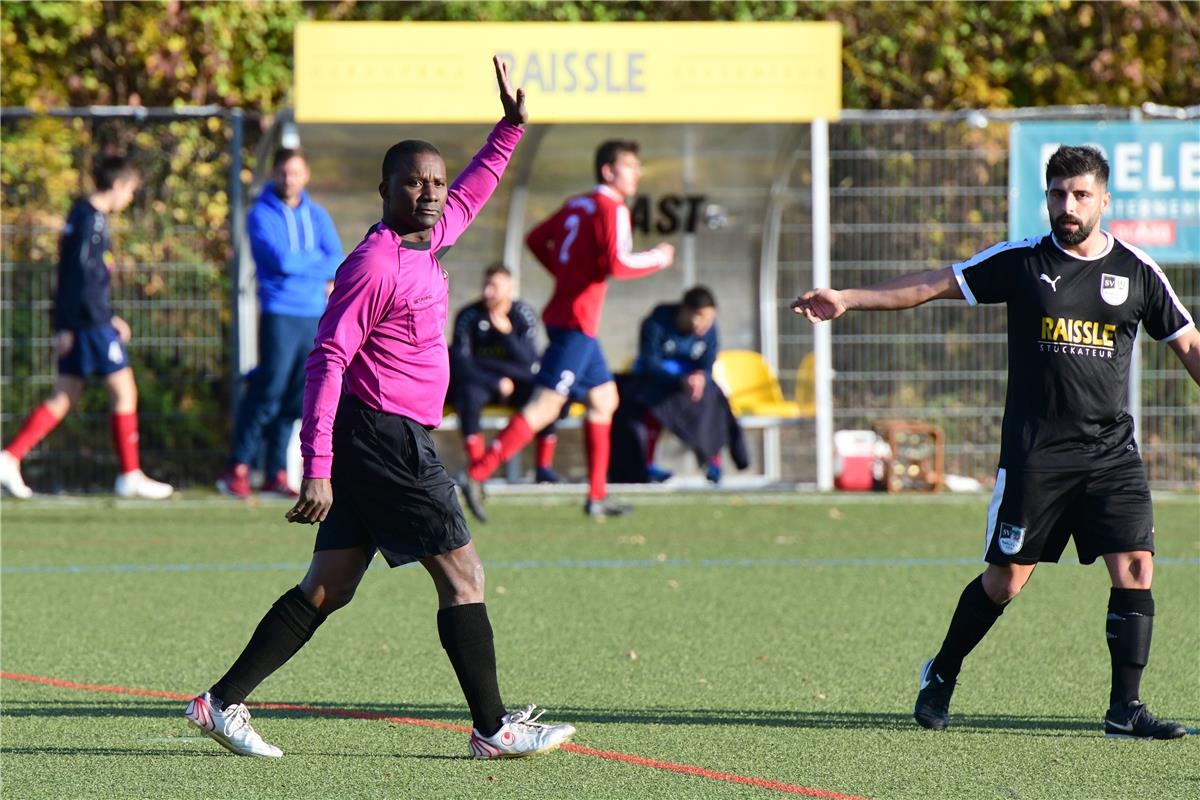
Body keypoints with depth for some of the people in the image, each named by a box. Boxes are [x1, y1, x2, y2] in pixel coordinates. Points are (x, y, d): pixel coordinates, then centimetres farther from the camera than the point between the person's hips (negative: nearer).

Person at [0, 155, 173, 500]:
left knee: (63, 398, 8)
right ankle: (130, 475, 4)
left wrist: (110, 318, 26)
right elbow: (78, 274, -19)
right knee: (124, 391, -1)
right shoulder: (91, 219, -14)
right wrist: (67, 326, -22)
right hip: (90, 323, -9)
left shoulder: (84, 215, 17)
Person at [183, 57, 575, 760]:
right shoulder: (375, 266, -16)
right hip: (383, 436, -10)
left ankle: (223, 703, 10)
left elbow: (472, 192, 34)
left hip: (397, 444, 10)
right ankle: (494, 728, -1)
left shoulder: (428, 240, 11)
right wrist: (317, 466, -25)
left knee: (329, 588, 9)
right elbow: (327, 360, -19)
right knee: (463, 574, -5)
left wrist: (511, 126, 28)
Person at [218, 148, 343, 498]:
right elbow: (281, 260, -14)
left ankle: (276, 472, 8)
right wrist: (318, 261, -1)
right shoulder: (262, 214, -2)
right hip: (280, 314, -5)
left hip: (315, 315, 5)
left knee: (296, 398, 4)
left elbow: (338, 261, 6)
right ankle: (238, 467, -3)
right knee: (270, 391, -10)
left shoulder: (318, 216, 15)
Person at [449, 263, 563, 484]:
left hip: (517, 381, 2)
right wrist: (497, 383, -17)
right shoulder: (469, 316, -9)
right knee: (469, 396, -36)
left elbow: (529, 360, -14)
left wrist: (507, 333, -29)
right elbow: (460, 363, -12)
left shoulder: (523, 315, -5)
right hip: (480, 381, -2)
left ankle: (544, 467, -17)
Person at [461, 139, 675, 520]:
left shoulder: (577, 205, 14)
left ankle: (597, 496, 17)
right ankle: (477, 475, -17)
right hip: (577, 322, -10)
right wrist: (657, 259, -8)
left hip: (564, 314, 10)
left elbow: (535, 239, 22)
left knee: (604, 399, 16)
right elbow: (617, 264, -24)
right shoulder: (612, 210, -12)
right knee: (545, 405, -12)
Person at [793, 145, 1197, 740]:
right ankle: (941, 677, 25)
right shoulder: (1021, 261, 1)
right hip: (1035, 452, -2)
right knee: (1006, 578, 2)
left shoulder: (1137, 271, 6)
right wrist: (847, 299, -3)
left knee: (1135, 569, -10)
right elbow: (935, 284, 3)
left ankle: (1125, 708, -2)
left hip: (1112, 453, 2)